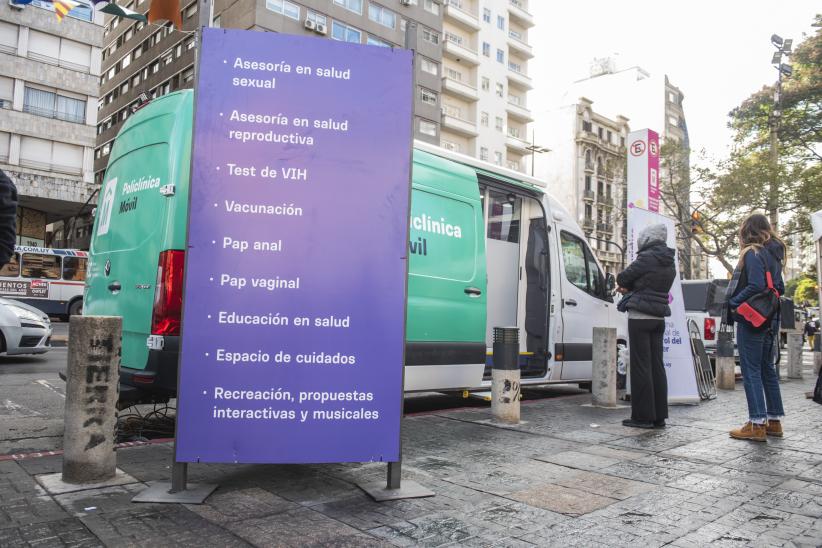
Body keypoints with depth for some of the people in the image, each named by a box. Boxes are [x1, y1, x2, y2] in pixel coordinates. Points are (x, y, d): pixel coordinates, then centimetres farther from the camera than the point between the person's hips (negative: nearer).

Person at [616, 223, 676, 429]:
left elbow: (622, 278, -6)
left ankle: (642, 416, -1)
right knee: (656, 366, 9)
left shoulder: (647, 257, -12)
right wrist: (630, 288, 13)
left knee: (641, 366, -4)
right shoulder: (670, 262, 12)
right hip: (659, 318, 8)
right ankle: (659, 416, 13)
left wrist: (627, 285, 14)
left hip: (640, 317, -8)